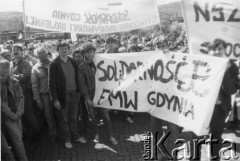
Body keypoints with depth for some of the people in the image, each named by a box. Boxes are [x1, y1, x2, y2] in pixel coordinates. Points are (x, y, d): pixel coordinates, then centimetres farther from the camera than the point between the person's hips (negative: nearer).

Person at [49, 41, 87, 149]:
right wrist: (55, 99, -15)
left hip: (74, 94, 4)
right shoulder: (54, 64, -10)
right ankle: (66, 140, 27)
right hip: (62, 96, -4)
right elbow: (51, 83, -11)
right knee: (63, 119, 10)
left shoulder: (73, 62, 4)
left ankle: (76, 137, 34)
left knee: (74, 117, 18)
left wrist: (78, 91, 6)